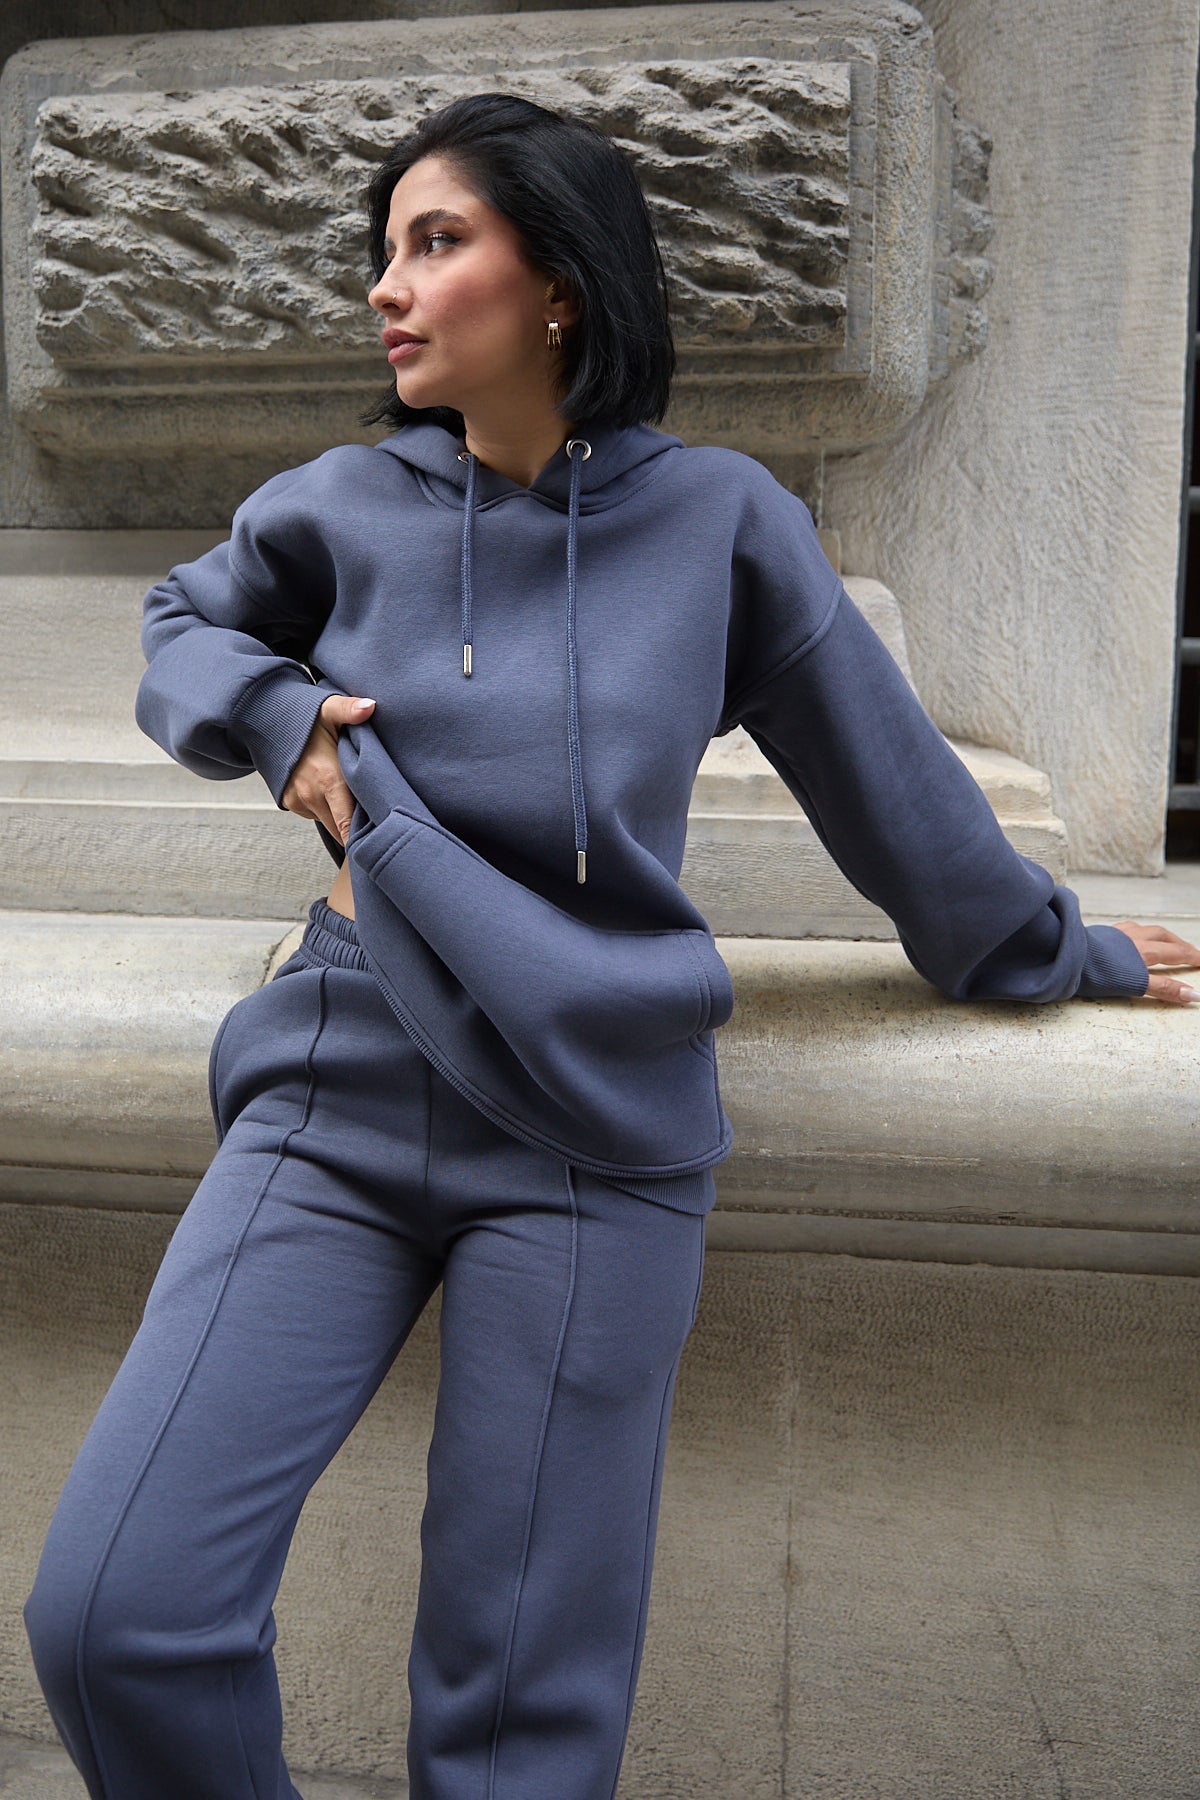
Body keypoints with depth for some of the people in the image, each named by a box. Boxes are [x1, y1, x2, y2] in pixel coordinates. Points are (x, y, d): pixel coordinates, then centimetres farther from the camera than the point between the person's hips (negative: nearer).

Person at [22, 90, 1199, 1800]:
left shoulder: (717, 519, -1)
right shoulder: (342, 509, 5)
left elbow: (884, 771, 10)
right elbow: (186, 627, 24)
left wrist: (1045, 947, 21)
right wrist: (276, 717, 2)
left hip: (600, 1136, -1)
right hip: (340, 1102, 2)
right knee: (111, 1617, -5)